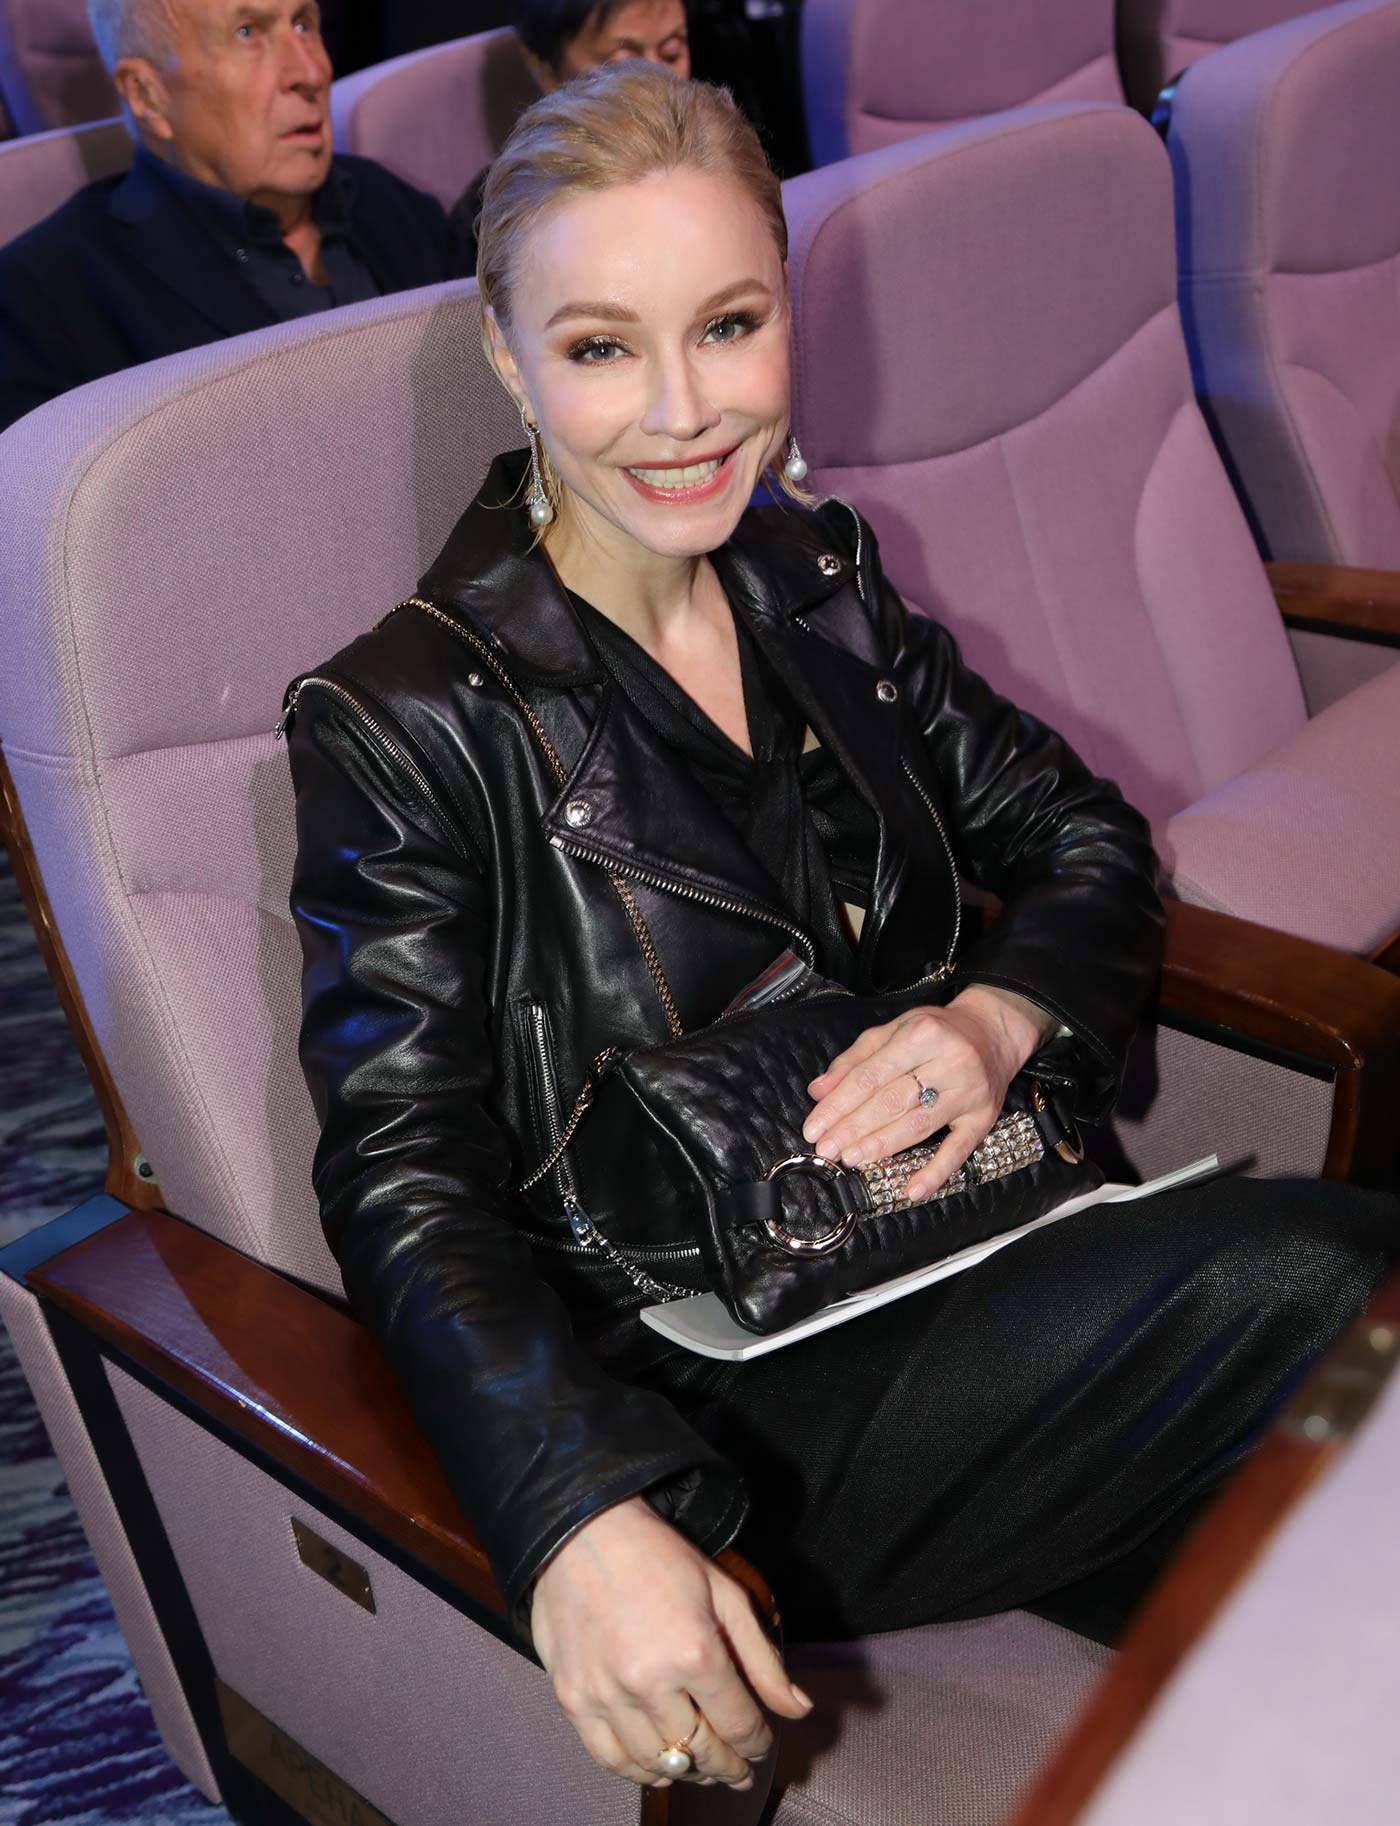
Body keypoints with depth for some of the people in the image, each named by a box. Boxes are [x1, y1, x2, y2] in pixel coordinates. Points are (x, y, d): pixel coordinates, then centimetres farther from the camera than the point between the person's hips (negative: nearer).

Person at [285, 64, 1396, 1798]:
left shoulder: (817, 579, 8)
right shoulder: (407, 725, -10)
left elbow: (1083, 837, 12)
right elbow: (407, 1186, -14)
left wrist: (1002, 1015, -11)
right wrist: (584, 1523, -30)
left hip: (976, 1246, 6)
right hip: (726, 1421, -5)